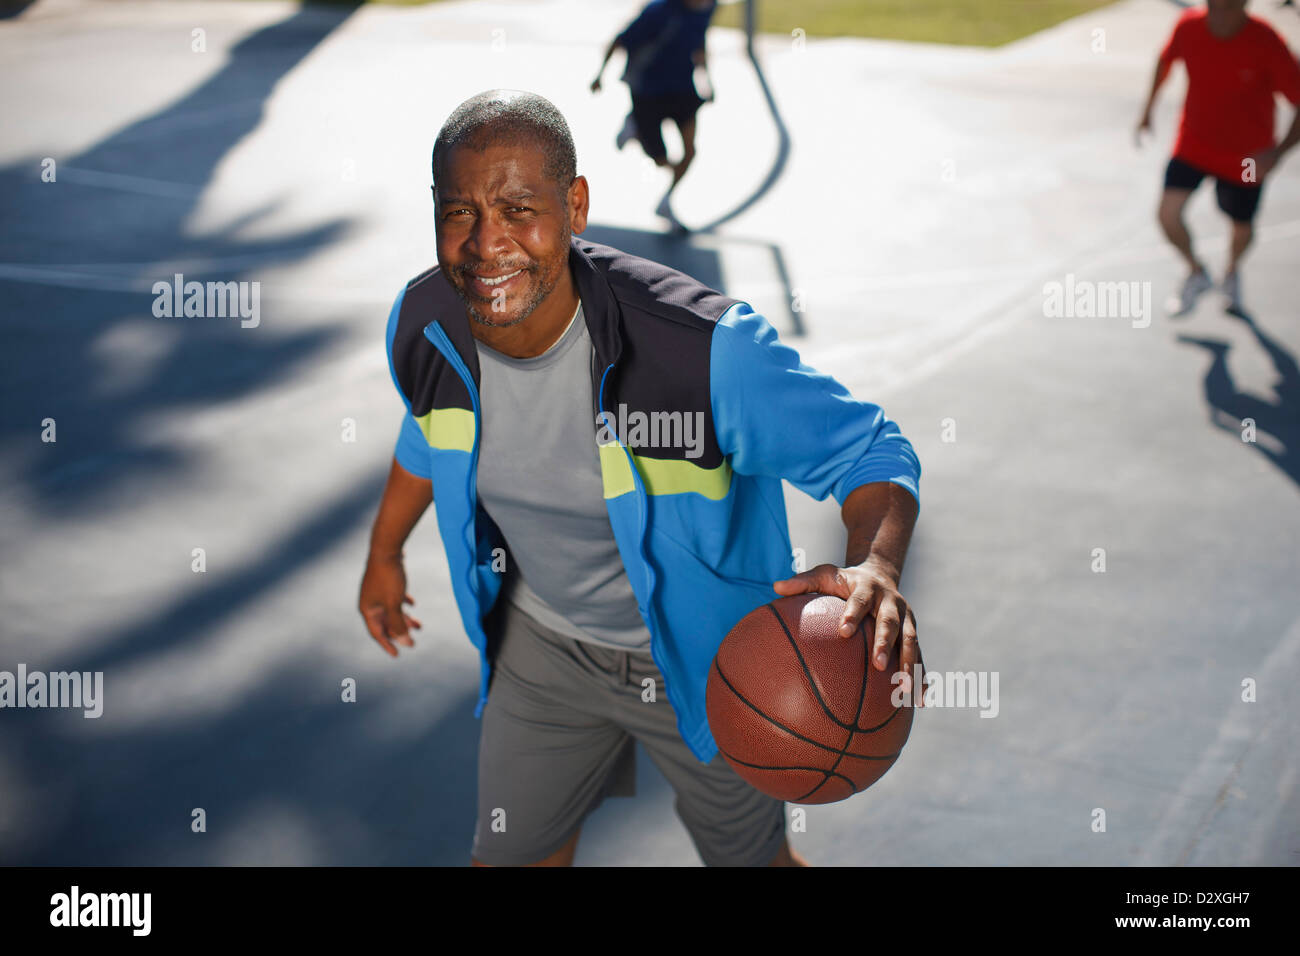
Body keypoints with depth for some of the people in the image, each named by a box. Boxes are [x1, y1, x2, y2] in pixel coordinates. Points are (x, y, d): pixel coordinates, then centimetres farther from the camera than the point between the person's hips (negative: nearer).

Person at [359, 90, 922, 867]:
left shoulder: (708, 348, -36)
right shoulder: (424, 326, -19)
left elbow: (868, 451, -25)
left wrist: (875, 565, -47)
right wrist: (385, 552, 21)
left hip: (705, 657, -3)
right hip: (541, 643, 4)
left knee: (752, 854, 20)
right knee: (513, 851, 22)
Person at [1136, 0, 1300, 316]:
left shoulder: (1266, 44, -28)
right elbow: (1166, 58, 7)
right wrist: (1148, 107, 10)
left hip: (1246, 157, -2)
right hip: (1194, 143, 2)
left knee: (1242, 227, 15)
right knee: (1168, 213, -14)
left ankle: (1232, 273, 52)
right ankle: (1196, 273, 17)